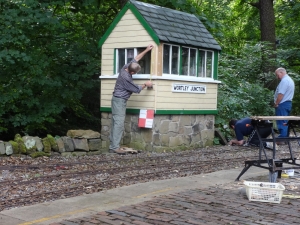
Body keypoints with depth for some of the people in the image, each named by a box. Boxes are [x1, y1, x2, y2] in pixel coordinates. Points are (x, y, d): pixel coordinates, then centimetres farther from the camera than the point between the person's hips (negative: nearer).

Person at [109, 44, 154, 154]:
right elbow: (137, 89, -12)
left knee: (115, 123, 8)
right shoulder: (126, 78, -24)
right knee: (119, 124, -12)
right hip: (119, 100, -10)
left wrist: (146, 50, 15)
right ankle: (115, 147, -14)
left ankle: (112, 146, 10)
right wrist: (146, 84, 4)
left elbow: (135, 59, 16)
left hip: (118, 100, 10)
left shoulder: (125, 67, 0)